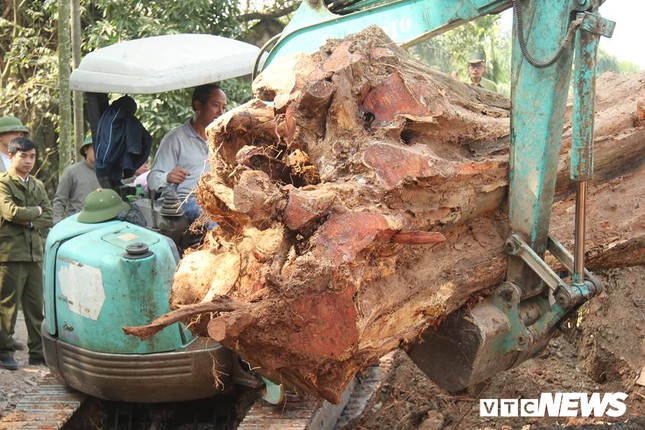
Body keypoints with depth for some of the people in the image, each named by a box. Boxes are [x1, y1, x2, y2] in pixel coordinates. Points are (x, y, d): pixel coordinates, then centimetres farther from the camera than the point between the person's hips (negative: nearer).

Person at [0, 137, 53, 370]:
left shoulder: (37, 185, 16)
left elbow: (48, 218, 7)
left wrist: (29, 221, -10)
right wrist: (37, 211, -4)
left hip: (35, 252, 6)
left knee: (36, 305, 8)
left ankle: (38, 352, 14)